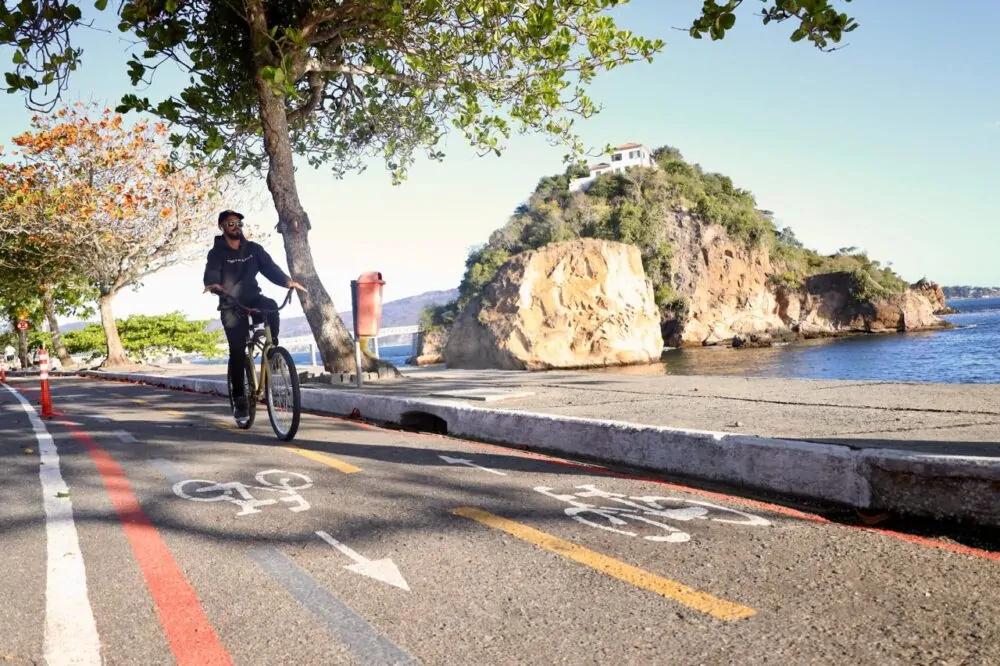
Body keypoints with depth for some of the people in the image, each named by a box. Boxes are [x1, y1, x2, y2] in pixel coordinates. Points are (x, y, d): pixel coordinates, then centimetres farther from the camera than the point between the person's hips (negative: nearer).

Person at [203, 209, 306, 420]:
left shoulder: (253, 249, 7)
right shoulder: (217, 253, -2)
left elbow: (269, 267, -4)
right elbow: (211, 273, -19)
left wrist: (287, 281, -23)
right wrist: (212, 284, -43)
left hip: (253, 299, 2)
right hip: (231, 306, -2)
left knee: (271, 307, -34)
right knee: (237, 351, -11)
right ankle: (239, 399, 0)